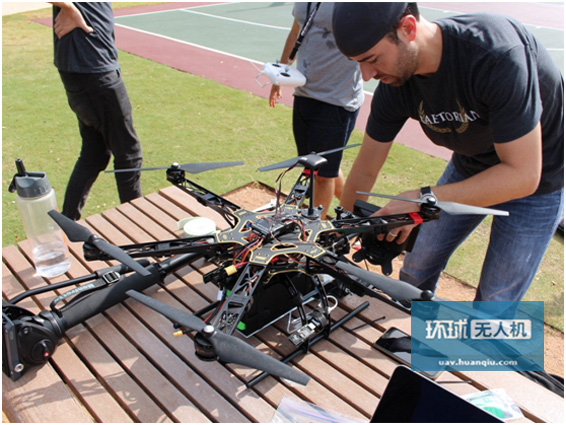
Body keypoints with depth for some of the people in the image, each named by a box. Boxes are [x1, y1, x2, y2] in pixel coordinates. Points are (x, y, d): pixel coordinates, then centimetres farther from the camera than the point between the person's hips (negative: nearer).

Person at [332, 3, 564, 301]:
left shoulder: (497, 55, -37)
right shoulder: (395, 84, -19)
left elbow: (523, 176, -35)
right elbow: (364, 171, -9)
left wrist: (424, 199, -40)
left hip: (538, 178, -4)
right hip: (469, 165, 5)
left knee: (495, 303, 1)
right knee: (416, 270, 9)